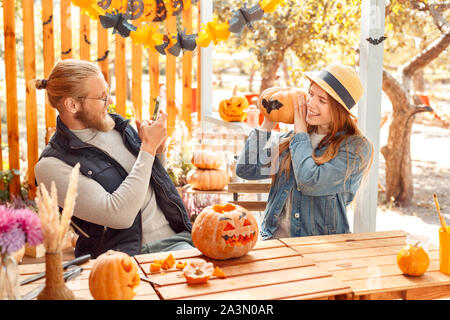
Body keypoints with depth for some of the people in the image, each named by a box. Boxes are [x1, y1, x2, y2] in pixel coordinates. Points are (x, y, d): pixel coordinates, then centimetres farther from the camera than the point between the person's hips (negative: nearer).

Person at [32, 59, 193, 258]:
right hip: (124, 254, -4)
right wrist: (148, 147, -15)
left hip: (173, 238, 5)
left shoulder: (116, 124, 10)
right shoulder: (51, 166, -10)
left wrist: (158, 148, 4)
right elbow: (119, 215, -21)